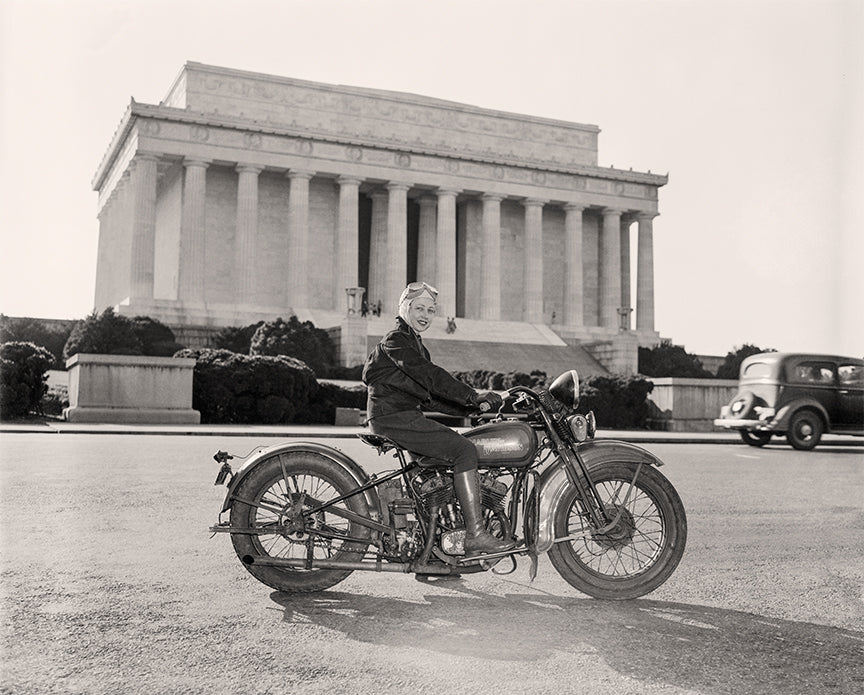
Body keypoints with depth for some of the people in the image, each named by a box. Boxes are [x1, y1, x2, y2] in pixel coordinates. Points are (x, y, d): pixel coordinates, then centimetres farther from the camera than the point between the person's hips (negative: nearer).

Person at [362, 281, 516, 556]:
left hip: (407, 416, 10)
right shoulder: (395, 340, -7)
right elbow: (430, 375, -22)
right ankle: (475, 536, -23)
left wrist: (473, 405, 10)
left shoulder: (416, 345, 24)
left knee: (464, 447, 6)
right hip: (393, 417, -10)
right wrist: (473, 395, -27)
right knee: (464, 450, -19)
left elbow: (430, 396, 21)